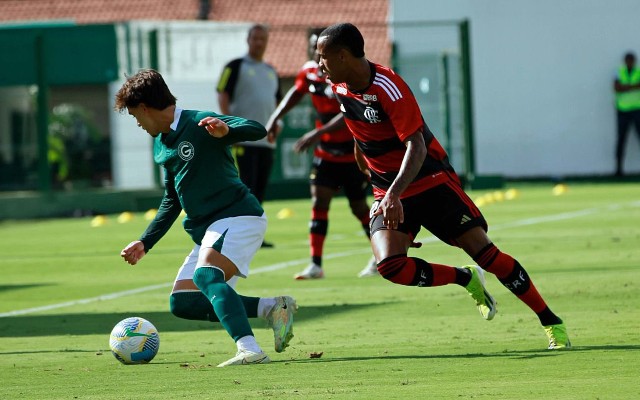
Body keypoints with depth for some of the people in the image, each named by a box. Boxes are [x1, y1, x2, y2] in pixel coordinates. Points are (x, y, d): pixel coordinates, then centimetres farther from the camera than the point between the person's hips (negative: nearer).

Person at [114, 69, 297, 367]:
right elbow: (171, 201, 25)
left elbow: (257, 130, -26)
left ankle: (250, 350, -46)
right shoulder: (161, 145, 14)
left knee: (205, 275, -34)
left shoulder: (199, 124, -12)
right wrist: (145, 243, 21)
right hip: (207, 230, 10)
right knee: (182, 303, 4)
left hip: (238, 217, -10)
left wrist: (226, 131, -45)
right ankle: (272, 308, -1)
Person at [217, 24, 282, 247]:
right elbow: (223, 96, -6)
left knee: (259, 191, 7)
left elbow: (277, 101, 25)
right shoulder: (236, 67, 0)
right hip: (243, 140, -7)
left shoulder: (271, 72, 19)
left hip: (267, 141, 7)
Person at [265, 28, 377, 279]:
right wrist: (275, 118, 9)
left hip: (353, 152, -5)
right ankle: (316, 265, -7)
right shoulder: (310, 72, -2)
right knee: (319, 201, -7)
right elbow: (297, 92, 19)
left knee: (358, 206, 5)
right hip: (326, 152, 5)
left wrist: (318, 134, -39)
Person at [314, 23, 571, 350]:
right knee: (390, 266, -19)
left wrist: (394, 194, -43)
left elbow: (416, 146, -30)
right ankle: (467, 279, 4)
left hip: (431, 181, -6)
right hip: (388, 193, 6)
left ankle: (551, 323, 4)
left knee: (484, 251, -9)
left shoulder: (389, 88, -24)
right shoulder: (340, 89, -1)